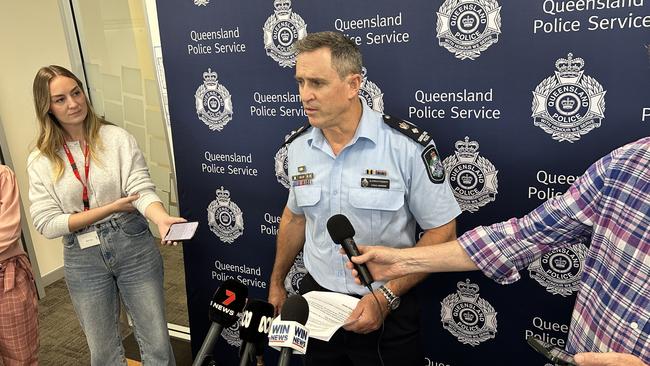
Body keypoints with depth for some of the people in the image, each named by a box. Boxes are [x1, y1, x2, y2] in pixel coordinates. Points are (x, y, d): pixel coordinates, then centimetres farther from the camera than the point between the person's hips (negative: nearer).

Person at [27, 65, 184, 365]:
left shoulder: (117, 138, -5)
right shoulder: (40, 161, 0)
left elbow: (142, 190, -13)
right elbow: (47, 224, -6)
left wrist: (162, 218, -35)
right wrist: (111, 208, -14)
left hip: (133, 246, -1)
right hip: (83, 259, 2)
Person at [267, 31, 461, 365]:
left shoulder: (408, 146, -18)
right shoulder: (298, 146, -3)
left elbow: (441, 232, -13)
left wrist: (386, 297, -19)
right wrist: (276, 282, 15)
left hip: (387, 311, -4)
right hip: (315, 298, 5)